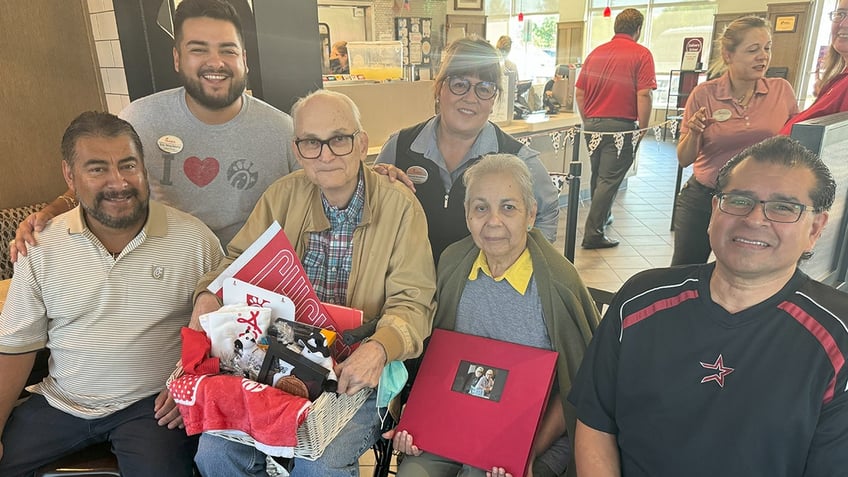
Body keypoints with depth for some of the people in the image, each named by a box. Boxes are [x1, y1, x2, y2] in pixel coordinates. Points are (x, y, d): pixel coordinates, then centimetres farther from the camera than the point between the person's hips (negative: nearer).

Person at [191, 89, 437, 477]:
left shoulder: (399, 205, -8)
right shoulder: (283, 195, 3)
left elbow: (412, 302, -10)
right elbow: (240, 260, 12)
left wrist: (380, 348, -30)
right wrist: (210, 293, -10)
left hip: (358, 373, -3)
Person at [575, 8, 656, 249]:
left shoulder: (596, 53, 10)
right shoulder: (641, 54, -5)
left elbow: (579, 93, 10)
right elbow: (644, 95, -14)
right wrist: (642, 130, -7)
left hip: (593, 123, 6)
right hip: (620, 125, -6)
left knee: (597, 175, 20)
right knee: (609, 180, -2)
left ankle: (602, 216, 39)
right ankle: (593, 233, -2)